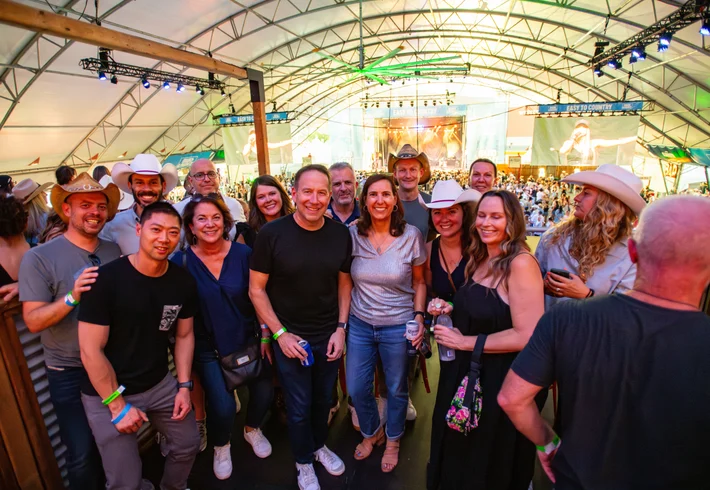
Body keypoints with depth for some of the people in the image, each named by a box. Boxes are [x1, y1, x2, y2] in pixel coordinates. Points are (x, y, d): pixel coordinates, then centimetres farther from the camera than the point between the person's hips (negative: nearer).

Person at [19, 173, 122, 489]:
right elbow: (33, 320, -16)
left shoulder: (114, 252, -1)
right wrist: (72, 297, -32)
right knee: (82, 454, 8)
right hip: (70, 374, -4)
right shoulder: (39, 258, -13)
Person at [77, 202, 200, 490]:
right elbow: (91, 351, -18)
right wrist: (117, 405, -15)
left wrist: (184, 385, -1)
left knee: (189, 444, 18)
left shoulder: (184, 282, -7)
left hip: (160, 384, 5)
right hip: (107, 393, -4)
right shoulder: (106, 279, -22)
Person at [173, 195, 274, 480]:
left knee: (264, 394, 4)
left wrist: (265, 336, -2)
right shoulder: (181, 261, -11)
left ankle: (252, 429, 41)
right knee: (223, 407, -10)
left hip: (248, 340, 2)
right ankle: (221, 446, 27)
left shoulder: (243, 253, -10)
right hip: (208, 349, -1)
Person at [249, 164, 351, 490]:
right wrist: (280, 334, -13)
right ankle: (304, 462, 42)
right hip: (289, 337, -2)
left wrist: (341, 328, -4)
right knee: (299, 406, 14)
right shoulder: (271, 234, -16)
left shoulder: (340, 234, -7)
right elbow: (256, 289, -10)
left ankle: (320, 445, 51)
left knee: (323, 399, 22)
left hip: (329, 336, 3)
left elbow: (344, 283, 3)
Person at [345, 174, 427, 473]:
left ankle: (393, 441, 47)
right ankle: (372, 432, 47)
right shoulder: (352, 234, -7)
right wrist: (342, 321, 1)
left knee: (396, 389, 18)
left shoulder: (411, 236, -11)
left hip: (398, 326, -2)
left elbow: (419, 282, 0)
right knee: (356, 389, 15)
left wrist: (419, 316, -9)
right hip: (360, 324, 2)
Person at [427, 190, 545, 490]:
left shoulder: (521, 263, -22)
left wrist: (466, 342, -21)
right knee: (460, 455, 27)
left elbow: (527, 336, -26)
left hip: (503, 379, -8)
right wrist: (449, 310, -3)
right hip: (467, 370, 8)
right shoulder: (480, 259, 4)